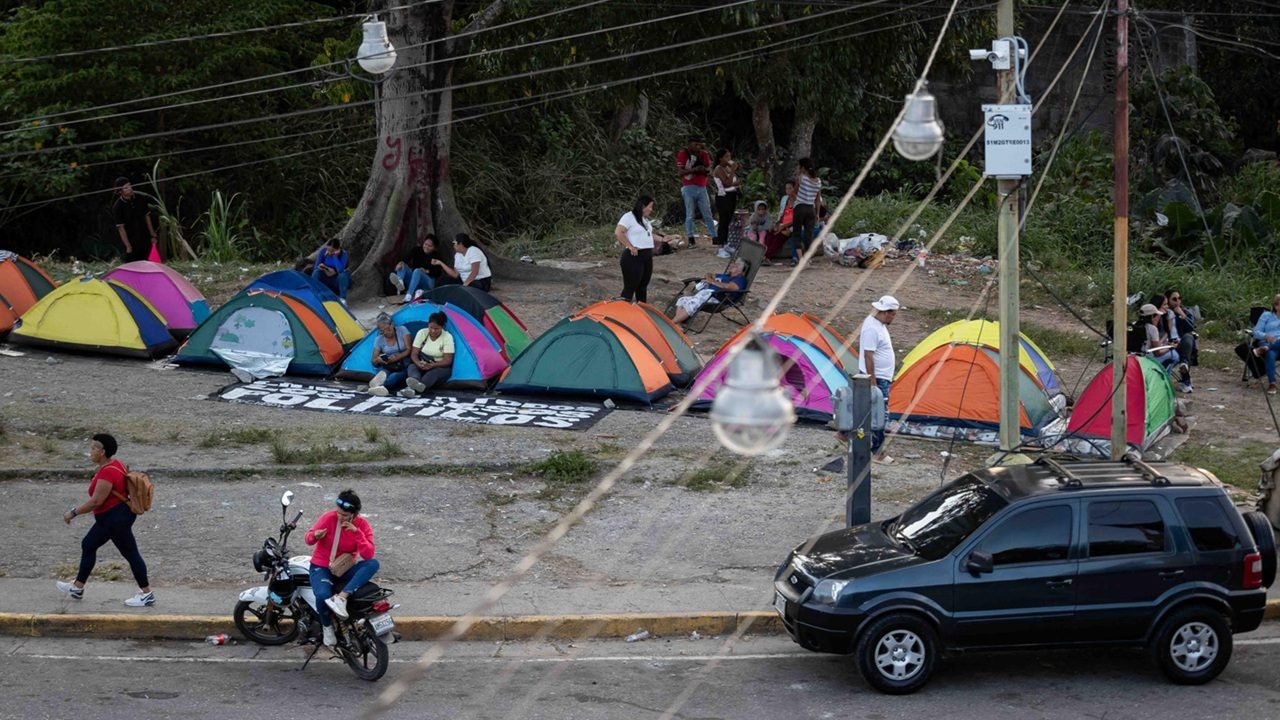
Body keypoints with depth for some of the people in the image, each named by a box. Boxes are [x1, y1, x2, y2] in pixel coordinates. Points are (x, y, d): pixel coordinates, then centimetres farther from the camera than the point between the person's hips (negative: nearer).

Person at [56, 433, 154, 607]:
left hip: (117, 518, -11)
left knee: (130, 553, -3)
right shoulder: (111, 464, 6)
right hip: (111, 518, 11)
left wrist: (73, 513, -16)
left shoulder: (107, 473, -26)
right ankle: (77, 588, 26)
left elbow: (96, 501, -26)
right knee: (88, 545, 17)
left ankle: (147, 594, 5)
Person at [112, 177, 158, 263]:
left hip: (145, 239, 5)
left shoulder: (139, 199, 0)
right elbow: (120, 228, -13)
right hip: (131, 242, -5)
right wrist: (128, 246, -15)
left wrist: (152, 235, 8)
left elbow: (147, 216, 9)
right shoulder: (117, 206, -15)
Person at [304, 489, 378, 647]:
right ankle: (327, 626, -2)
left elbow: (368, 555, -18)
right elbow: (309, 539, -3)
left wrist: (356, 532, -28)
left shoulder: (362, 525, -8)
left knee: (373, 564, -27)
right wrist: (315, 535, -28)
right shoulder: (328, 518, -12)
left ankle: (341, 597, -37)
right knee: (323, 595, -35)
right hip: (322, 567, -2)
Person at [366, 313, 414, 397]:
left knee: (395, 376, -38)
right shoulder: (379, 340, 6)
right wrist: (378, 360, -18)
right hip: (387, 368, 4)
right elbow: (374, 361, 7)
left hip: (403, 368, -4)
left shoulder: (402, 330, 1)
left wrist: (398, 357, -21)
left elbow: (409, 349, -4)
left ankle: (384, 388, -68)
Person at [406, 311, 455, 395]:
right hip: (422, 367, 3)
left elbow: (447, 360, -15)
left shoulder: (447, 337, -12)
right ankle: (414, 384, -65)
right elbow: (414, 354, -5)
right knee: (412, 366, -29)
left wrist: (432, 365, -33)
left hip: (440, 367, -3)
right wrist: (419, 363, -28)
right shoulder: (421, 333, -5)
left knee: (436, 372, -37)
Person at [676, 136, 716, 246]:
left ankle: (715, 237, 4)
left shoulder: (704, 154, 10)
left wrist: (704, 169, -10)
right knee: (690, 215, -3)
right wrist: (693, 170, -23)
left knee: (708, 215, 4)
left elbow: (709, 170, 14)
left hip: (702, 187, 4)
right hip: (689, 187, -4)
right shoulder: (683, 154, -3)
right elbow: (680, 172, -10)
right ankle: (691, 239, -2)